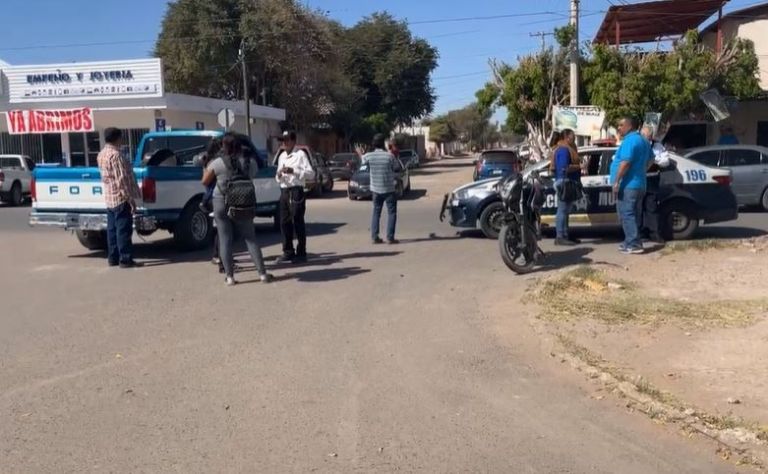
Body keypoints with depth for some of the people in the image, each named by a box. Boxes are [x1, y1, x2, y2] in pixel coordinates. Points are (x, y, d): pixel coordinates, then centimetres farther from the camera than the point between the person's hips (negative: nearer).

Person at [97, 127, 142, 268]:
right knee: (124, 229, -6)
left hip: (109, 197, 9)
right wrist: (131, 199, -18)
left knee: (112, 229, 13)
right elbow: (122, 179, -20)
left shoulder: (101, 154, 13)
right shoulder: (115, 155, -17)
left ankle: (112, 258, 17)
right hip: (121, 198, -9)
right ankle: (125, 259, -4)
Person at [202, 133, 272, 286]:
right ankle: (262, 273, 6)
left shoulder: (218, 163, -9)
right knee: (250, 239, 9)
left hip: (221, 203, -2)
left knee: (225, 240, 4)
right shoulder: (250, 162, -2)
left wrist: (206, 169, 16)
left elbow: (205, 182, -1)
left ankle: (229, 276, 3)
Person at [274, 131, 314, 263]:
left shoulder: (300, 154, -3)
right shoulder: (281, 156, 18)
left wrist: (293, 171, -19)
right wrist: (279, 175, -2)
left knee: (298, 222, -5)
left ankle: (301, 253, 2)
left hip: (296, 191, -7)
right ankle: (288, 252, 17)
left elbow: (311, 173, -12)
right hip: (284, 191, 7)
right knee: (284, 222, 8)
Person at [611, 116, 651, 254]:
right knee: (632, 215, 13)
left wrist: (616, 181, -23)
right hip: (639, 184, 10)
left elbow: (625, 162, -24)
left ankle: (634, 244, -10)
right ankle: (630, 242, 18)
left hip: (628, 184, -10)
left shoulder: (629, 140, -14)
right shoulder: (642, 140, 18)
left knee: (626, 214, -8)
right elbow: (646, 163, 26)